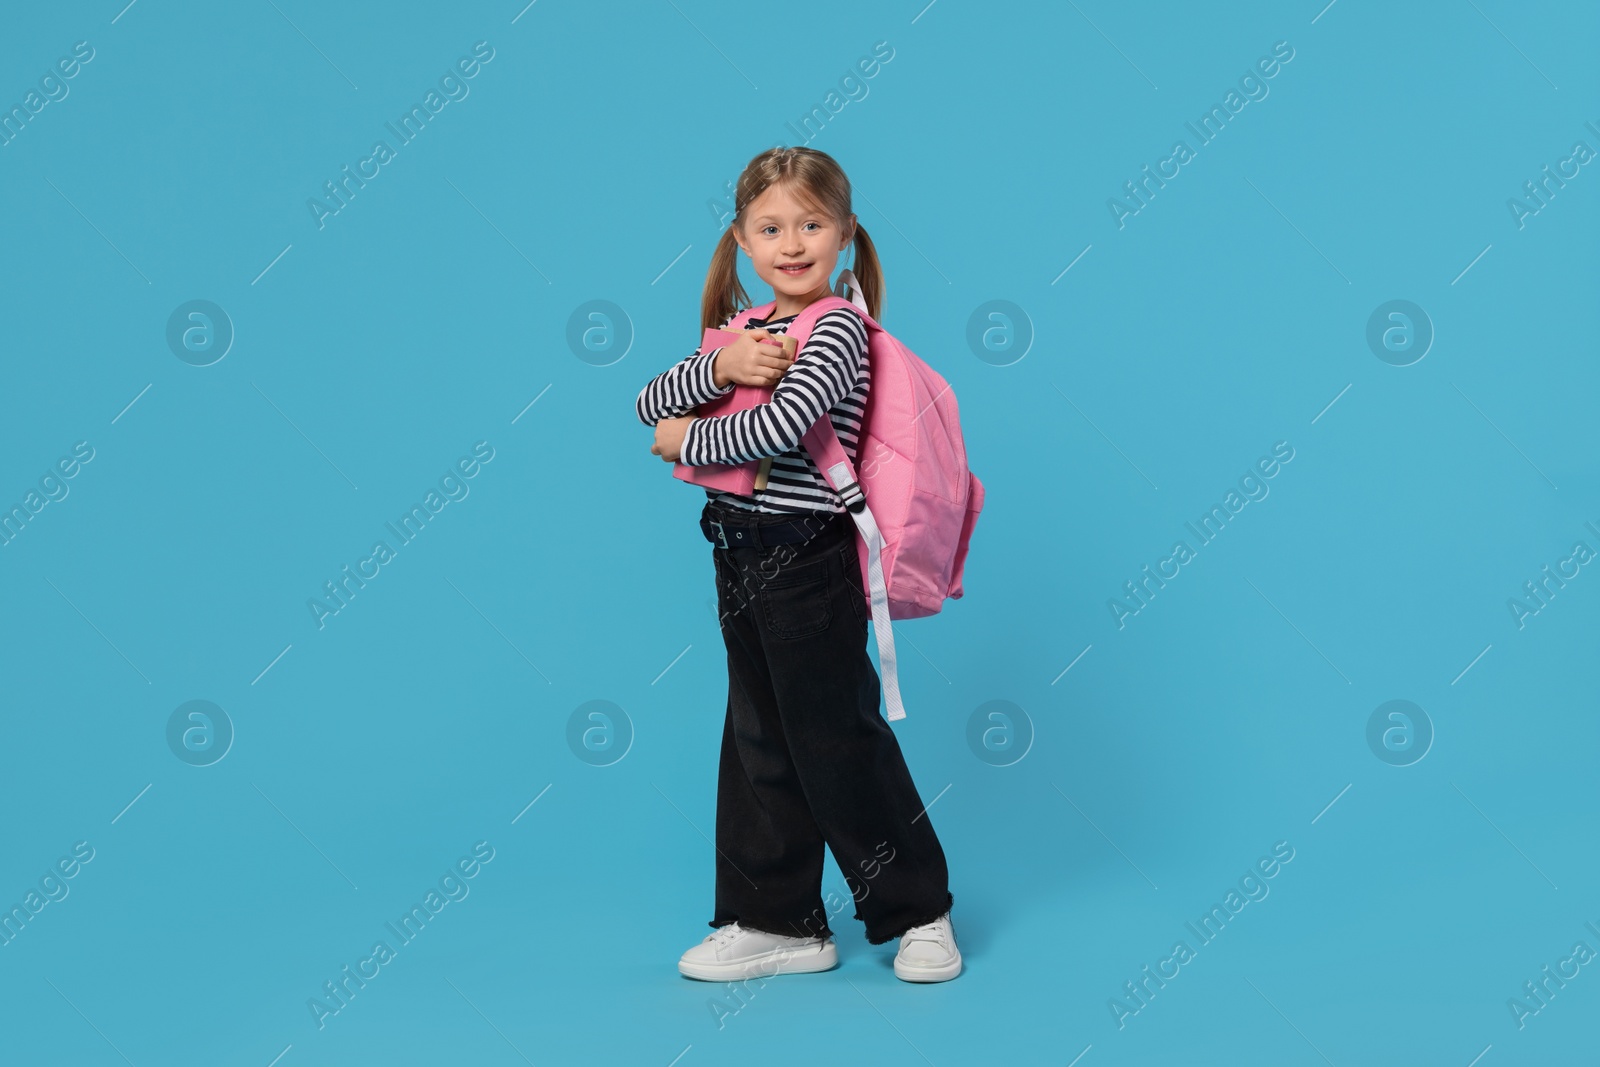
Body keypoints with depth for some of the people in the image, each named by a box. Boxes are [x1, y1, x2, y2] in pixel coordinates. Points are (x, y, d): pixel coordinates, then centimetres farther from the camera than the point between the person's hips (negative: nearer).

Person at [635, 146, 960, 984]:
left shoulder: (838, 330, -13)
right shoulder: (744, 328, 12)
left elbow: (783, 425, -28)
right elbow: (651, 404, 7)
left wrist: (689, 442, -12)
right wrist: (718, 365, -12)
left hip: (808, 562, -8)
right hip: (741, 561, 8)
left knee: (838, 743, 0)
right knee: (759, 746, 13)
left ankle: (919, 913, 17)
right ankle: (778, 923, 24)